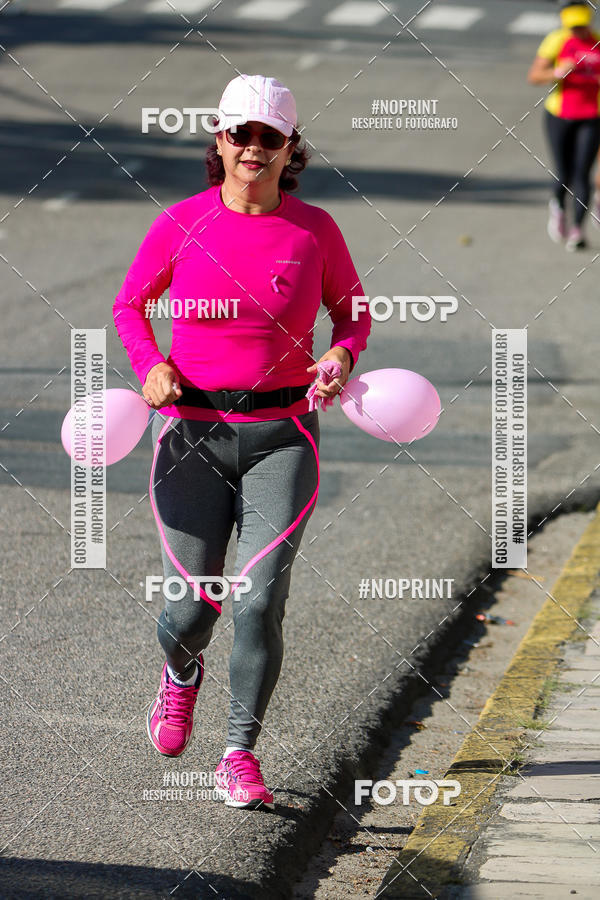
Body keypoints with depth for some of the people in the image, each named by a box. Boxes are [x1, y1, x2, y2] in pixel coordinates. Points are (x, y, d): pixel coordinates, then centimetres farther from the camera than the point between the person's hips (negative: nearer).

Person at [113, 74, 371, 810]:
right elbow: (130, 303, 11)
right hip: (191, 432, 0)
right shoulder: (181, 224, -3)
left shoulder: (313, 229, -2)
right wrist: (150, 368, -7)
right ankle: (181, 673, 40)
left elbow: (352, 311, 12)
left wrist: (342, 356, -10)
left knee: (260, 602, -12)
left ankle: (240, 758, 1)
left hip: (281, 436, 0)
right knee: (192, 606, 2)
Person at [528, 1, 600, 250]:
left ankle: (577, 230, -1)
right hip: (559, 115, -1)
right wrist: (558, 73, -29)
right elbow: (534, 75, -11)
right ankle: (558, 207, 33)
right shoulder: (557, 41, -7)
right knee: (564, 175, 0)